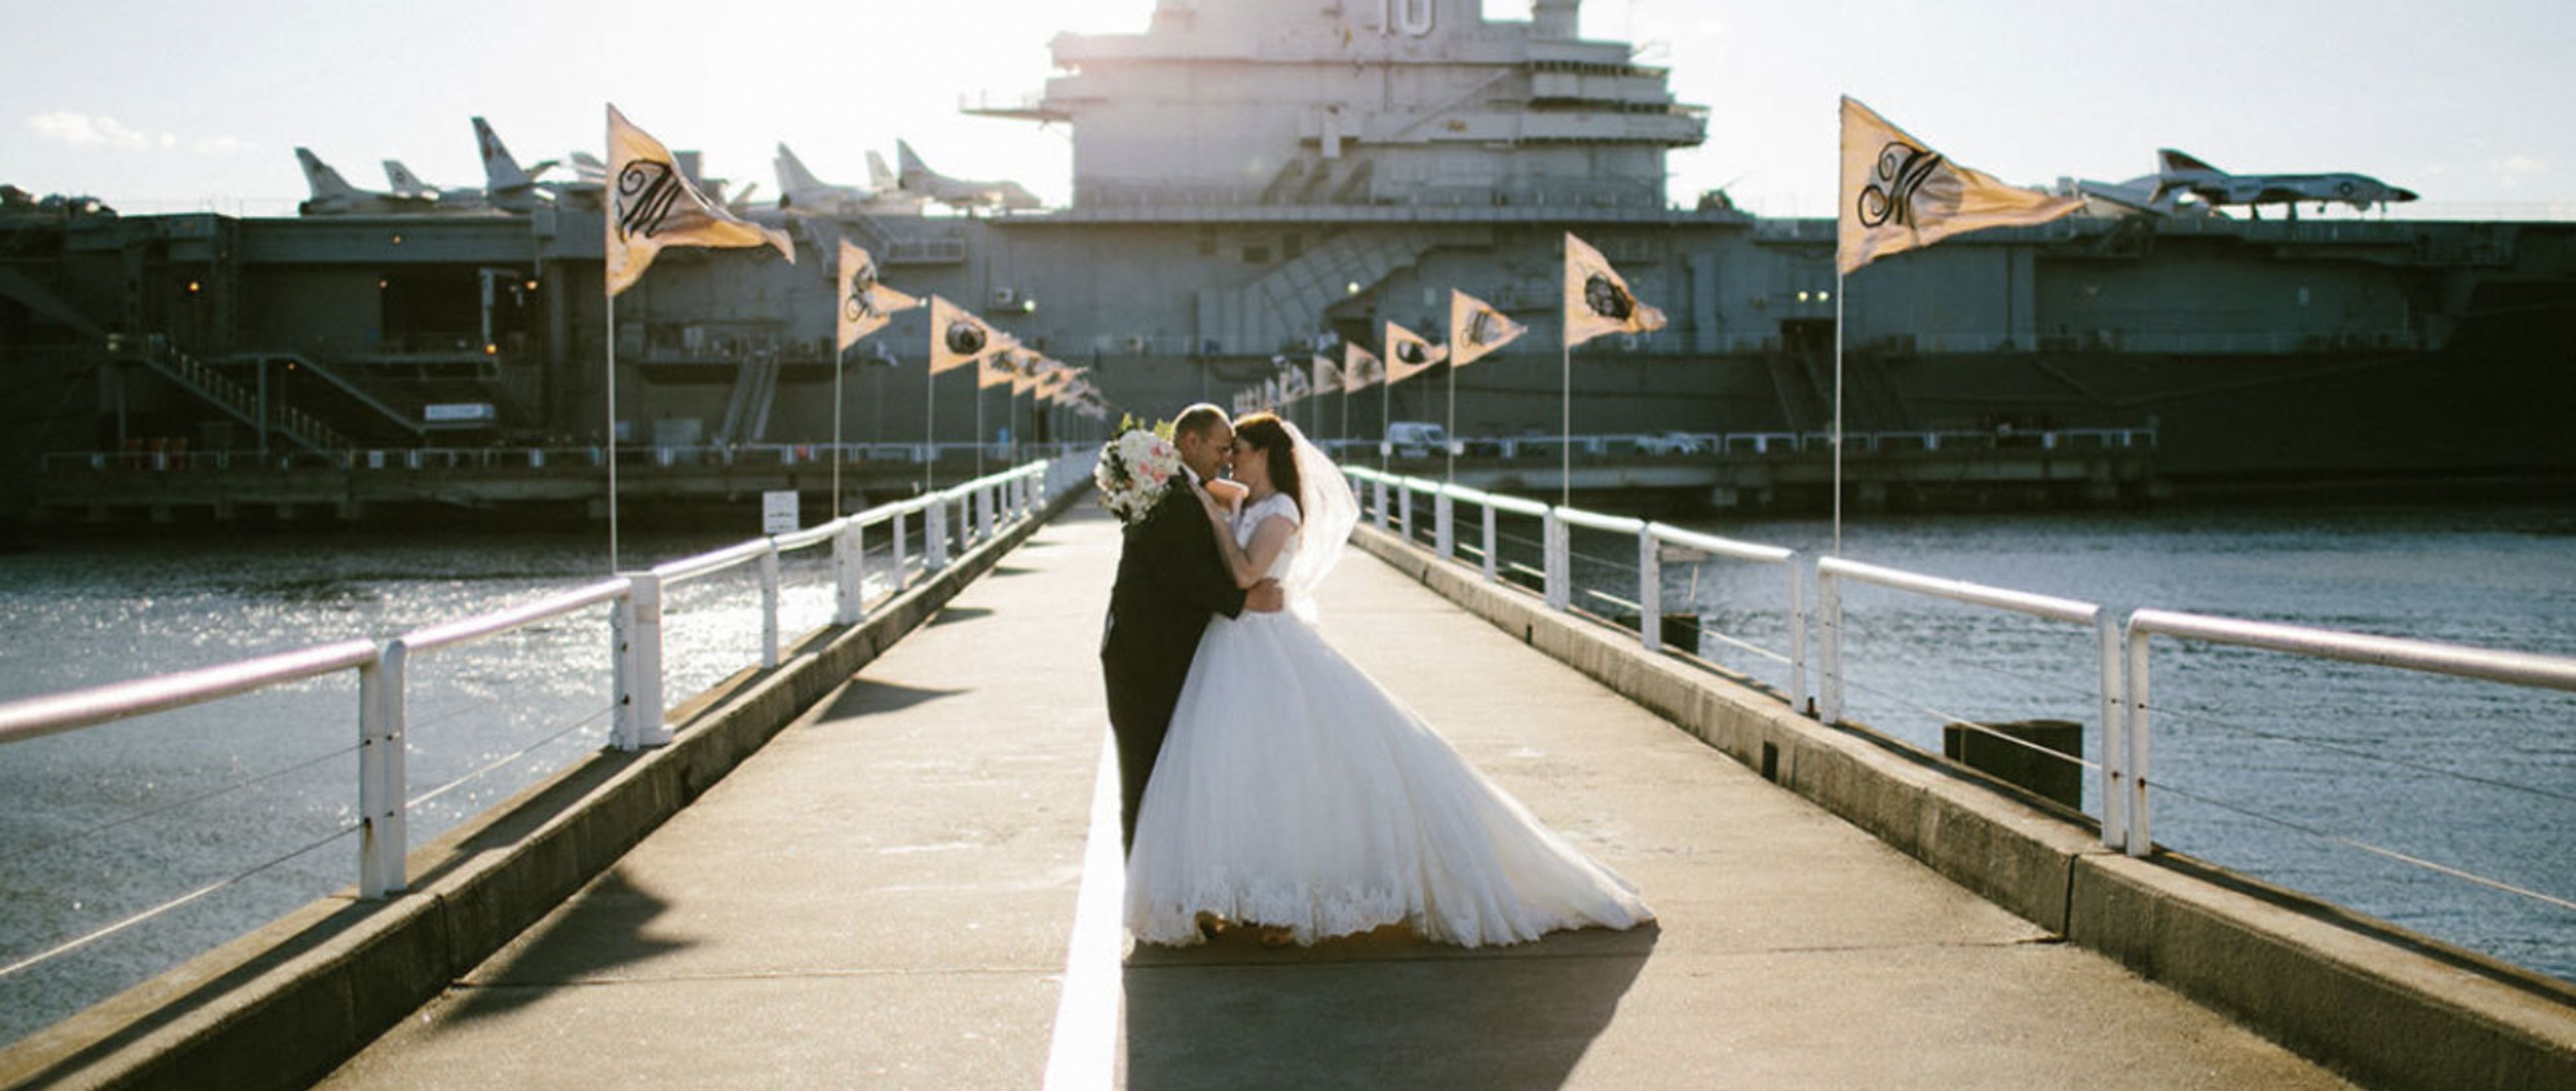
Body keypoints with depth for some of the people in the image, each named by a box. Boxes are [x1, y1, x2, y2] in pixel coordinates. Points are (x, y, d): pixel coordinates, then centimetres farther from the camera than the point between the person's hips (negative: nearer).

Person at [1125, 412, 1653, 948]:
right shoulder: (1247, 509, 16)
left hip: (1270, 653, -9)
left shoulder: (1280, 511, -11)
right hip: (1235, 655, 9)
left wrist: (1214, 516, -17)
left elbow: (1246, 573, -24)